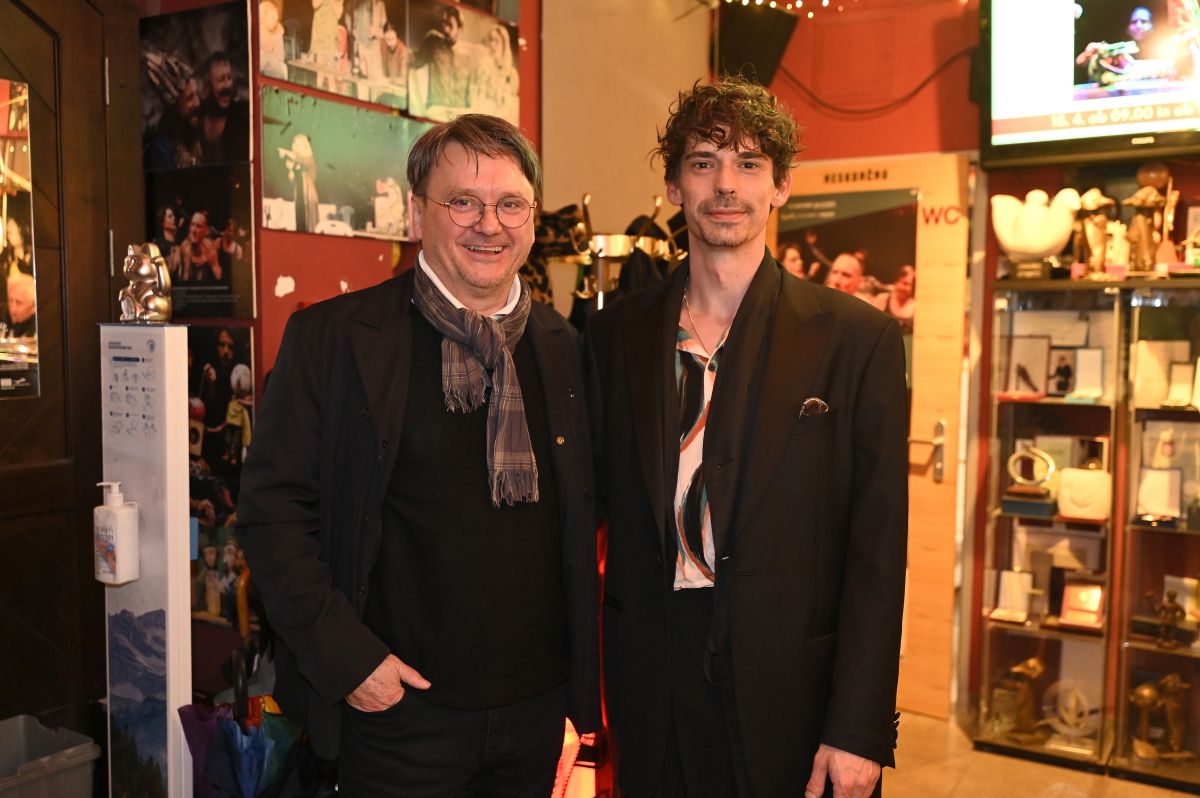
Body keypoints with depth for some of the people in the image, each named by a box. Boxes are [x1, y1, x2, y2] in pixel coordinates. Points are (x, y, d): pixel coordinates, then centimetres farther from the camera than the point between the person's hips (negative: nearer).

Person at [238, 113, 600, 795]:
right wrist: (344, 655, -13)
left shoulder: (564, 347, 3)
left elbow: (580, 517, 10)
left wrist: (581, 687, 7)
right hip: (400, 708, -3)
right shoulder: (331, 338, -8)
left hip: (537, 706, 4)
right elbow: (272, 505, -8)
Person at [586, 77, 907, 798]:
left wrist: (858, 732, -10)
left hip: (796, 687, -2)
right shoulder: (616, 333, 3)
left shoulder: (858, 338, -6)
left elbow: (877, 551, -7)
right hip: (655, 689, 2)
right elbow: (599, 501, 6)